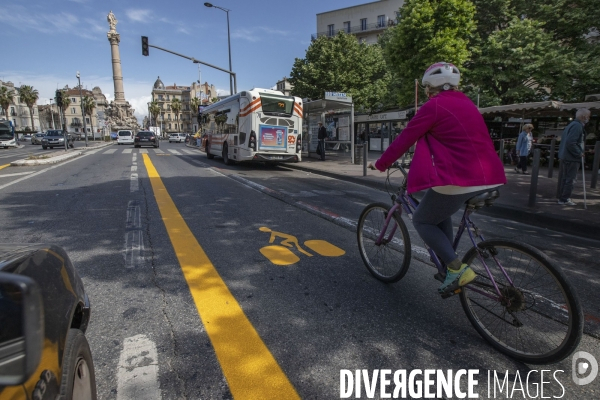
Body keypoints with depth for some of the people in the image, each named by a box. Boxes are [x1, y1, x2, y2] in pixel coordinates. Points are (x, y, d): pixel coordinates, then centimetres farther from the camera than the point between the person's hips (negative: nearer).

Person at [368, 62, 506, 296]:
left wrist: (380, 164, 10)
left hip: (459, 180, -9)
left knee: (422, 221, 11)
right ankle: (448, 265, 27)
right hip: (489, 178, 9)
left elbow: (404, 140, -4)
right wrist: (426, 158, 42)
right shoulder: (466, 104, 20)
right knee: (441, 211, 29)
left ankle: (457, 269, 1)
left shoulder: (434, 106, -5)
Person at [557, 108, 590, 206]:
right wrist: (579, 153, -17)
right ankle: (564, 199, 3)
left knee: (565, 179, 15)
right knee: (569, 179, -3)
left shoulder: (572, 125, 16)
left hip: (566, 157, 10)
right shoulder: (577, 126, -15)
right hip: (572, 158, -10)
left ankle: (563, 198, 23)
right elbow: (571, 143, -25)